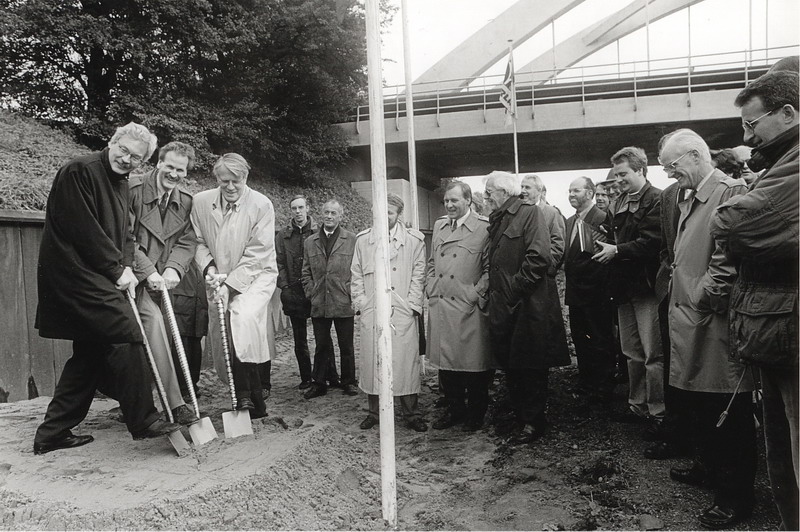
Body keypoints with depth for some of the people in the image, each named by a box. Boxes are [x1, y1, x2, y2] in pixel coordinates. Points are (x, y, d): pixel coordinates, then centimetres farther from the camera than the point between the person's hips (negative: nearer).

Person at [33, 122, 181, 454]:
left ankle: (52, 433, 22)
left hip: (98, 277, 10)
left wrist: (126, 266, -2)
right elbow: (84, 229, -18)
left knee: (90, 352, 12)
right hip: (76, 269, -10)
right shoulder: (80, 171, -12)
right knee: (125, 336, -14)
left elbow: (124, 233, 16)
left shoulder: (121, 183, 17)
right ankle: (143, 421, -7)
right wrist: (116, 270, -13)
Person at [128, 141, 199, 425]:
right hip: (135, 275, -5)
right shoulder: (133, 188, -11)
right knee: (154, 321, -23)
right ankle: (174, 402, -20)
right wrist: (148, 271, -21)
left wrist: (173, 268, -18)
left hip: (162, 278, 6)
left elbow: (187, 241, 1)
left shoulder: (186, 201, 5)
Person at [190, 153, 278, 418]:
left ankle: (247, 395, -21)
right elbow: (198, 242, 7)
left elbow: (257, 253, -15)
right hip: (219, 279, 4)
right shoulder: (200, 202, -3)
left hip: (257, 274, -4)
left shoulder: (261, 205, -13)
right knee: (220, 333, -1)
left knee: (242, 316, -30)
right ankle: (254, 404, 11)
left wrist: (230, 284, -20)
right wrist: (209, 267, -12)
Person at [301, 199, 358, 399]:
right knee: (321, 346, 10)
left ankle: (348, 382, 21)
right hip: (319, 305, 3)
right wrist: (312, 294, 2)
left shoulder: (351, 240, 1)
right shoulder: (310, 242, 11)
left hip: (344, 303, -2)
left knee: (346, 346, 8)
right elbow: (306, 273, 13)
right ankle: (319, 383, 21)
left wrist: (352, 295, -6)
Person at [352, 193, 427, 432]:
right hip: (371, 312, 2)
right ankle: (374, 411, 16)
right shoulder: (363, 240, 11)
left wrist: (412, 304, -3)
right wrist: (360, 302, 5)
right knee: (372, 361, 4)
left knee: (405, 361, -2)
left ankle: (411, 414, 10)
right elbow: (356, 275, 14)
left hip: (403, 312, -2)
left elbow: (418, 275, 4)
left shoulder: (414, 240, 5)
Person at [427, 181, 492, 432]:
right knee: (446, 362, 11)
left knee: (474, 363, 4)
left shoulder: (484, 228, -5)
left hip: (469, 308, -5)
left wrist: (475, 294, -11)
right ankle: (455, 409, 27)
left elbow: (490, 268, -6)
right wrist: (431, 289, 9)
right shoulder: (439, 226, 14)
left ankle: (475, 414, 21)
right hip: (440, 307, 5)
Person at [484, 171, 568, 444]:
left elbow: (539, 257, -17)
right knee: (509, 365, 11)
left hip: (527, 304, -7)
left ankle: (533, 420, 14)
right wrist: (494, 290, 11)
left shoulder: (530, 214, -7)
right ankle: (519, 416, 24)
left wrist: (515, 287, -15)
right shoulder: (496, 220, 17)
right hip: (502, 305, 8)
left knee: (530, 364, 2)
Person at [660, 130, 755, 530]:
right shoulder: (688, 201, 16)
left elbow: (727, 260, -21)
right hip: (688, 320, 9)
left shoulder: (730, 192, -13)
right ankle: (710, 466, 39)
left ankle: (735, 497, 17)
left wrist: (703, 298, -14)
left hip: (714, 323, -9)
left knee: (727, 414, 3)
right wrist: (681, 303, 11)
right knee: (691, 403, 19)